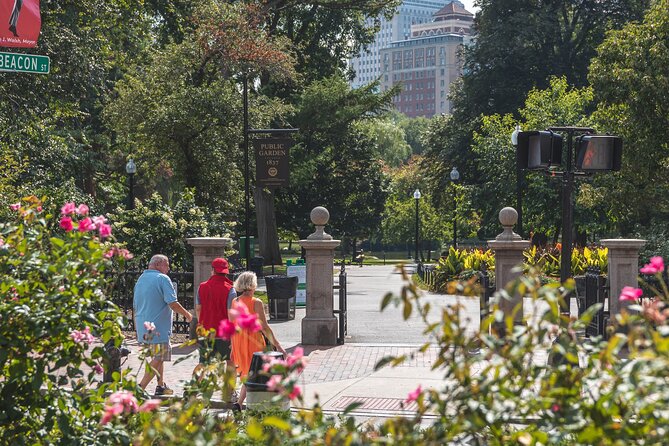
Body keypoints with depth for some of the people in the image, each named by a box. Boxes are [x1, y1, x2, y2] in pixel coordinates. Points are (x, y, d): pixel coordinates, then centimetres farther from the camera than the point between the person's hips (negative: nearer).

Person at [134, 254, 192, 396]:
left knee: (157, 357, 21)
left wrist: (138, 328, 27)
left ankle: (161, 385, 27)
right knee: (158, 359, -5)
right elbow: (173, 303, -17)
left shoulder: (141, 279, 16)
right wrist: (187, 315, -2)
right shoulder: (162, 279, -10)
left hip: (143, 327, 9)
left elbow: (135, 306, 21)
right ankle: (141, 388, -12)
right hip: (158, 328, -9)